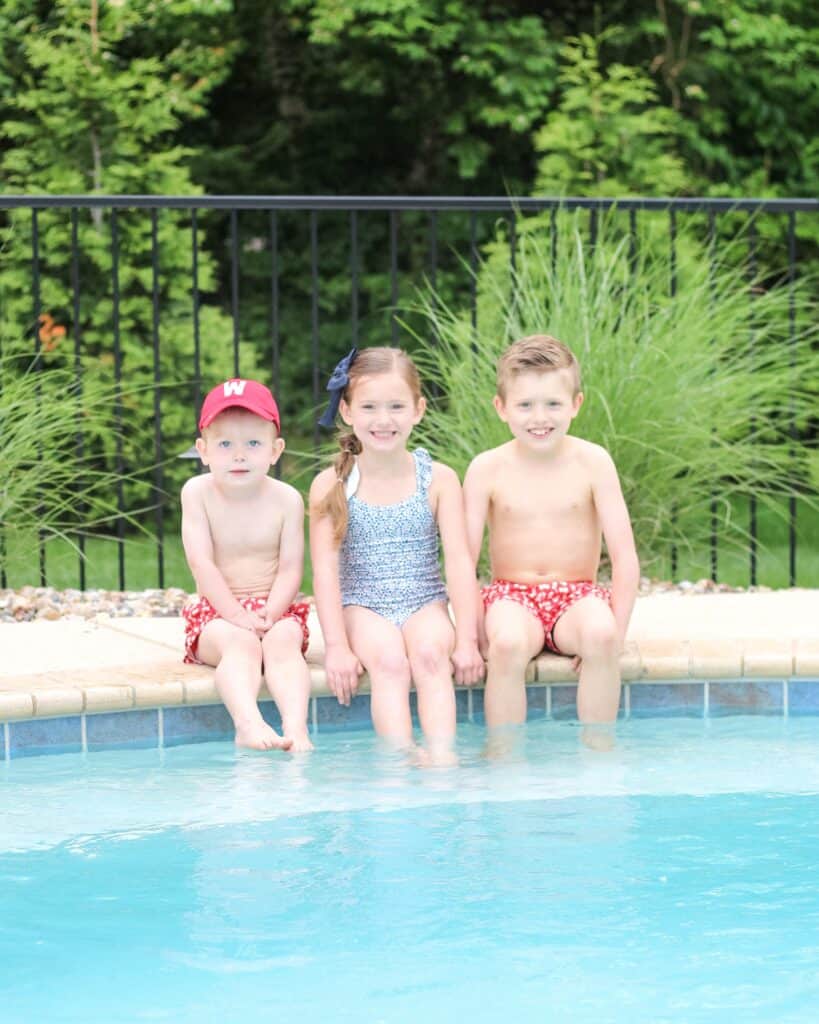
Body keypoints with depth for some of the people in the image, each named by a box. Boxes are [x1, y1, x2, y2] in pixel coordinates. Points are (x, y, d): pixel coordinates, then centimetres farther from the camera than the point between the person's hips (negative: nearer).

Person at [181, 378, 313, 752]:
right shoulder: (197, 493, -4)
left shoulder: (286, 499, -1)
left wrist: (270, 614, -22)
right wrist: (238, 615, -21)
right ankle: (248, 724, -56)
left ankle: (296, 726, -49)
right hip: (217, 611, -1)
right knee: (240, 643, -33)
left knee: (283, 640, -32)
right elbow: (202, 564, -11)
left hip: (275, 609, 1)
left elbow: (290, 569, -4)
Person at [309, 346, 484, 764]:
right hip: (363, 608, -1)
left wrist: (466, 639, -10)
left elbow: (459, 561, -2)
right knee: (388, 660, -31)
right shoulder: (332, 485, -1)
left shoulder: (439, 479, 2)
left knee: (431, 654, -31)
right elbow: (325, 570, -5)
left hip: (425, 605, 1)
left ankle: (442, 754, -43)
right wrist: (337, 646, -15)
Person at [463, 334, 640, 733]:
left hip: (577, 595, 0)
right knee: (507, 643, -35)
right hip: (511, 596, 0)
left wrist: (613, 635, -12)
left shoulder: (592, 461, -3)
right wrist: (475, 636, -12)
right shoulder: (487, 468, -3)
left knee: (600, 633, -34)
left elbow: (624, 555, -5)